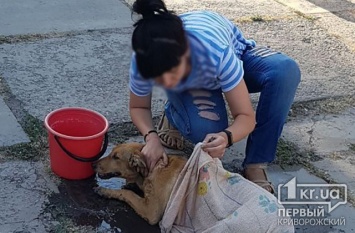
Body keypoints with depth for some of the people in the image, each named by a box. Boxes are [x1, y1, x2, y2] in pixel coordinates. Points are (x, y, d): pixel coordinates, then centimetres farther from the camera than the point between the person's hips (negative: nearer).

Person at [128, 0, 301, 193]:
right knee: (205, 129, -33)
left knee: (285, 71, -34)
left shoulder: (216, 51, -44)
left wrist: (226, 137, -56)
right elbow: (138, 107, -13)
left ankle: (255, 166, -20)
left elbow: (246, 116, -34)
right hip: (189, 85, 1)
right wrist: (151, 136, -34)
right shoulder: (146, 61, -36)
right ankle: (173, 115, 5)